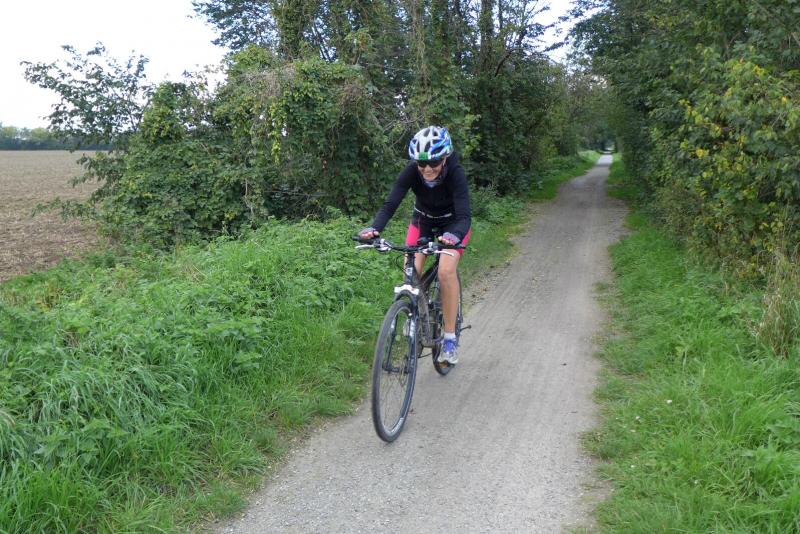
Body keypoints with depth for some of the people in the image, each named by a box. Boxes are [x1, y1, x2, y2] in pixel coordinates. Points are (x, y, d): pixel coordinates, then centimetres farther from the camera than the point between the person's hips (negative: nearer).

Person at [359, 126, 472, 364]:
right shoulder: (411, 172, -26)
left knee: (446, 271, -25)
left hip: (452, 223, -3)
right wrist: (374, 228, -51)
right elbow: (390, 204, -32)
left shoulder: (455, 173, -32)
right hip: (423, 220, 3)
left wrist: (454, 235, -63)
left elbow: (464, 216, -40)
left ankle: (450, 337, -11)